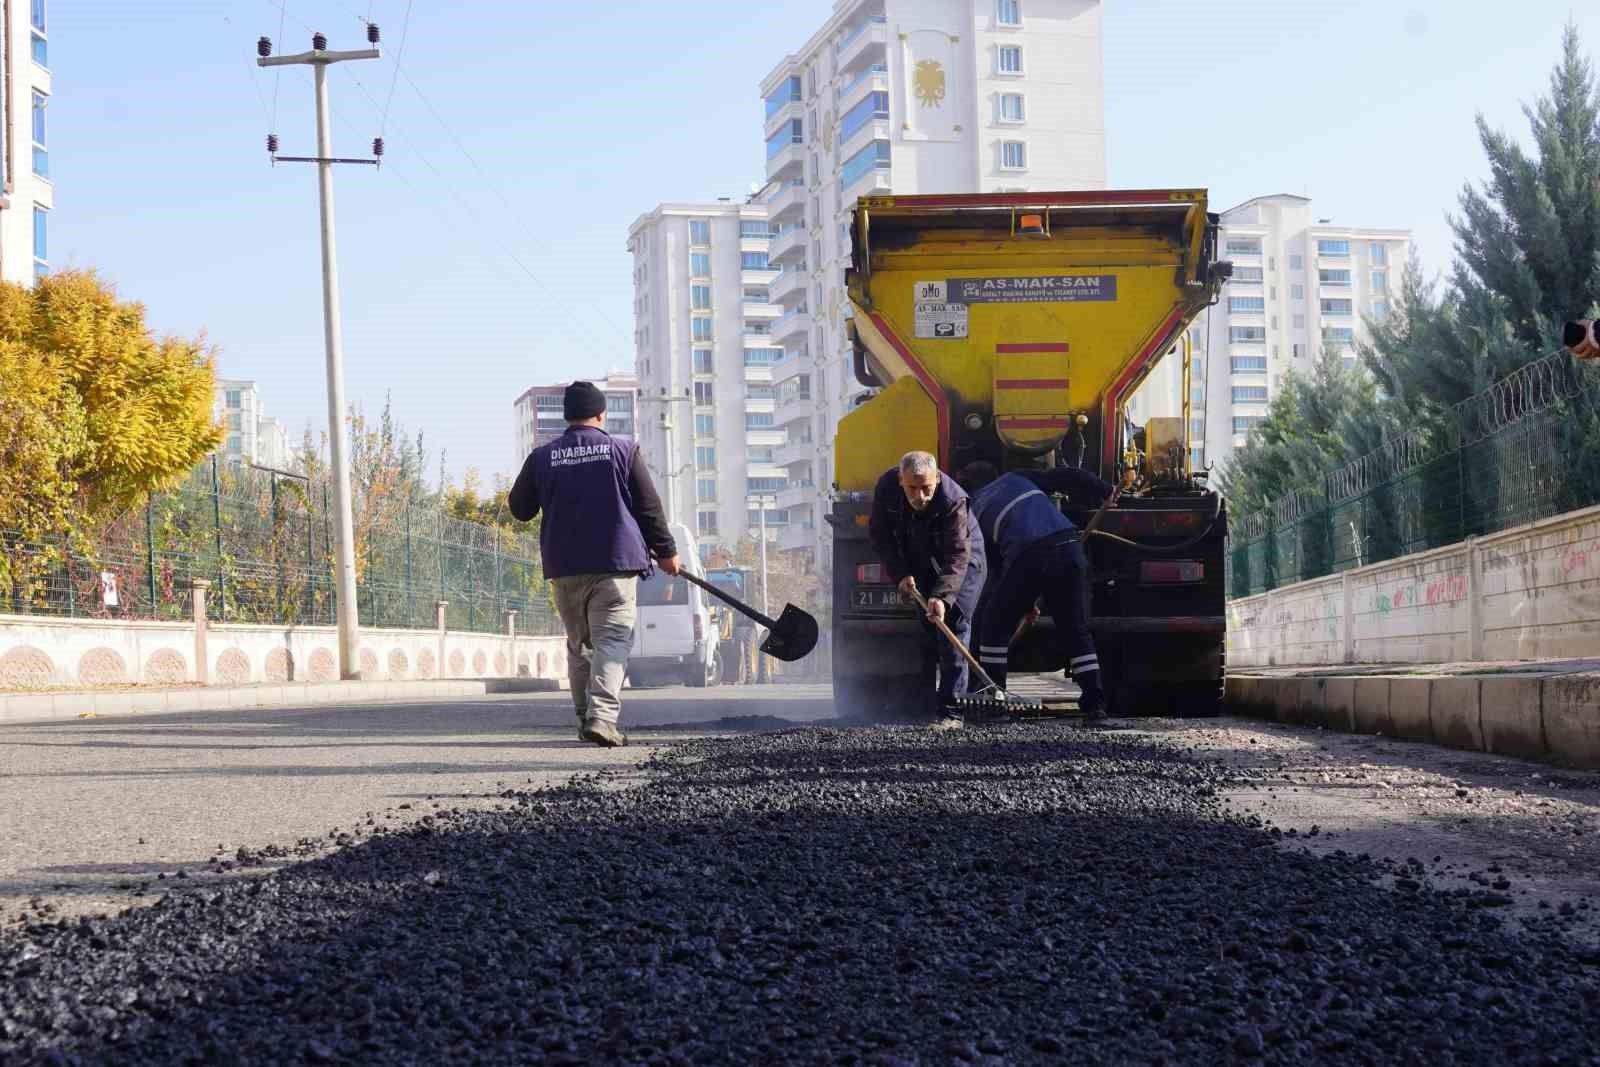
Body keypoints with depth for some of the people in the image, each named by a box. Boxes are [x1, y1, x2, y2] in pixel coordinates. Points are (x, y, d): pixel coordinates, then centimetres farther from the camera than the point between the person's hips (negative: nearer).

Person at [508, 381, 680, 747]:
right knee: (612, 640, -7)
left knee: (579, 644, 15)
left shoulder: (542, 457, 5)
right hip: (616, 563, -3)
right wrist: (665, 551, 14)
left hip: (564, 566, 3)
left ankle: (587, 717, 16)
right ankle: (602, 716, -22)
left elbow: (520, 508, 13)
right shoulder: (623, 451, 0)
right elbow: (648, 507, 3)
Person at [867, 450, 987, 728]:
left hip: (963, 562, -5)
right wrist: (900, 574, -18)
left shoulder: (954, 501, -35)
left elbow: (957, 557, -38)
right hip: (918, 567, 5)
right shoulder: (886, 487, -21)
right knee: (924, 632, 5)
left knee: (953, 625, -16)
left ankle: (949, 711, -20)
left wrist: (942, 597, -50)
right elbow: (879, 535, -8)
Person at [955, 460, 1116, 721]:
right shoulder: (1016, 478, 28)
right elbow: (1066, 477, 16)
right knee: (1076, 630, 13)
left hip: (1027, 556, -2)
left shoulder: (975, 514, 22)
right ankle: (1094, 702, 6)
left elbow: (999, 565, 22)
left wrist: (1024, 603, 31)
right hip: (1069, 547, 3)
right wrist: (1105, 490, 26)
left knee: (994, 624, 18)